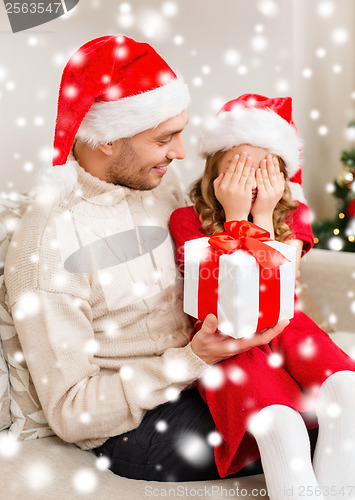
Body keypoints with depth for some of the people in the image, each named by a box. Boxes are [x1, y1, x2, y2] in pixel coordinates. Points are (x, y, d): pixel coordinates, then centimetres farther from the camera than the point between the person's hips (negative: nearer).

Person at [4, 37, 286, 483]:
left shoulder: (161, 189, 4)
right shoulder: (45, 243, -20)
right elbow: (70, 414, -17)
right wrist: (192, 360, -24)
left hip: (201, 377, 7)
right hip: (131, 428, -7)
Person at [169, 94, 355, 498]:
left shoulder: (292, 215, 6)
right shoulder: (186, 220, -3)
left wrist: (263, 215, -11)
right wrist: (235, 216, -14)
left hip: (286, 330, 3)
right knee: (279, 422, -33)